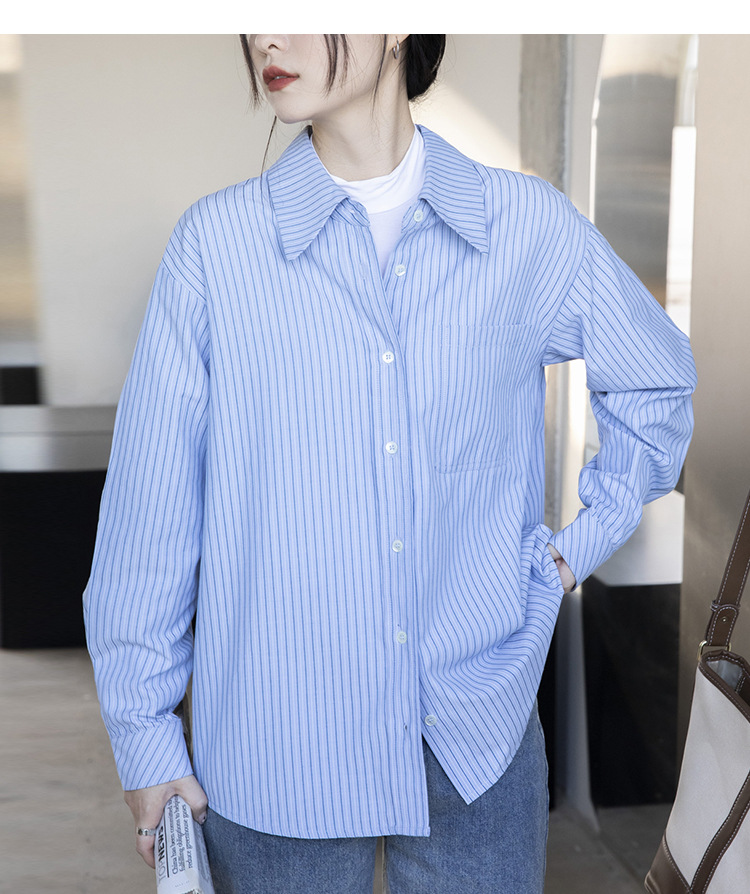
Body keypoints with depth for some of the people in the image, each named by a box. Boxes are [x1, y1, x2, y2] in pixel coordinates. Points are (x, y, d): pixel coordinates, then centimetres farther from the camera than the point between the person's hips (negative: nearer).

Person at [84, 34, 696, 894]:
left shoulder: (530, 227, -4)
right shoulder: (216, 243, -8)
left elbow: (657, 379, 14)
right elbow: (149, 507, -4)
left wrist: (582, 544, 6)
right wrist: (144, 733, 0)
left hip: (479, 730, 2)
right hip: (275, 753, -1)